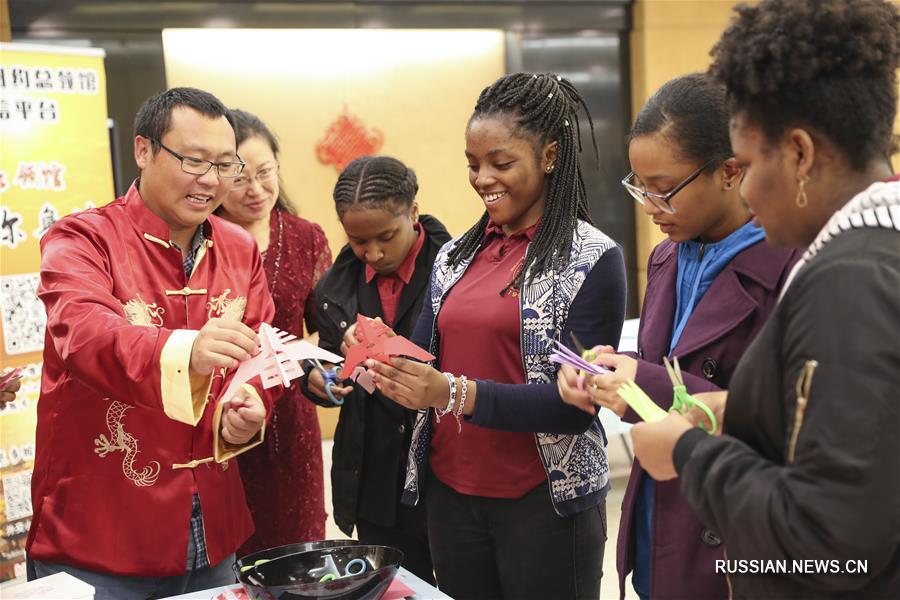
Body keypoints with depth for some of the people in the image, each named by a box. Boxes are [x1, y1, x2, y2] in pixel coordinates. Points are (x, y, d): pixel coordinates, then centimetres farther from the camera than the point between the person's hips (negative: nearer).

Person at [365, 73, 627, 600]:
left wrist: (458, 394, -26)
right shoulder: (456, 256, 7)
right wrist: (381, 368, -14)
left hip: (546, 503, -5)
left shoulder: (593, 259, -10)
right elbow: (425, 360, 8)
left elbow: (575, 404, -16)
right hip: (448, 494, 5)